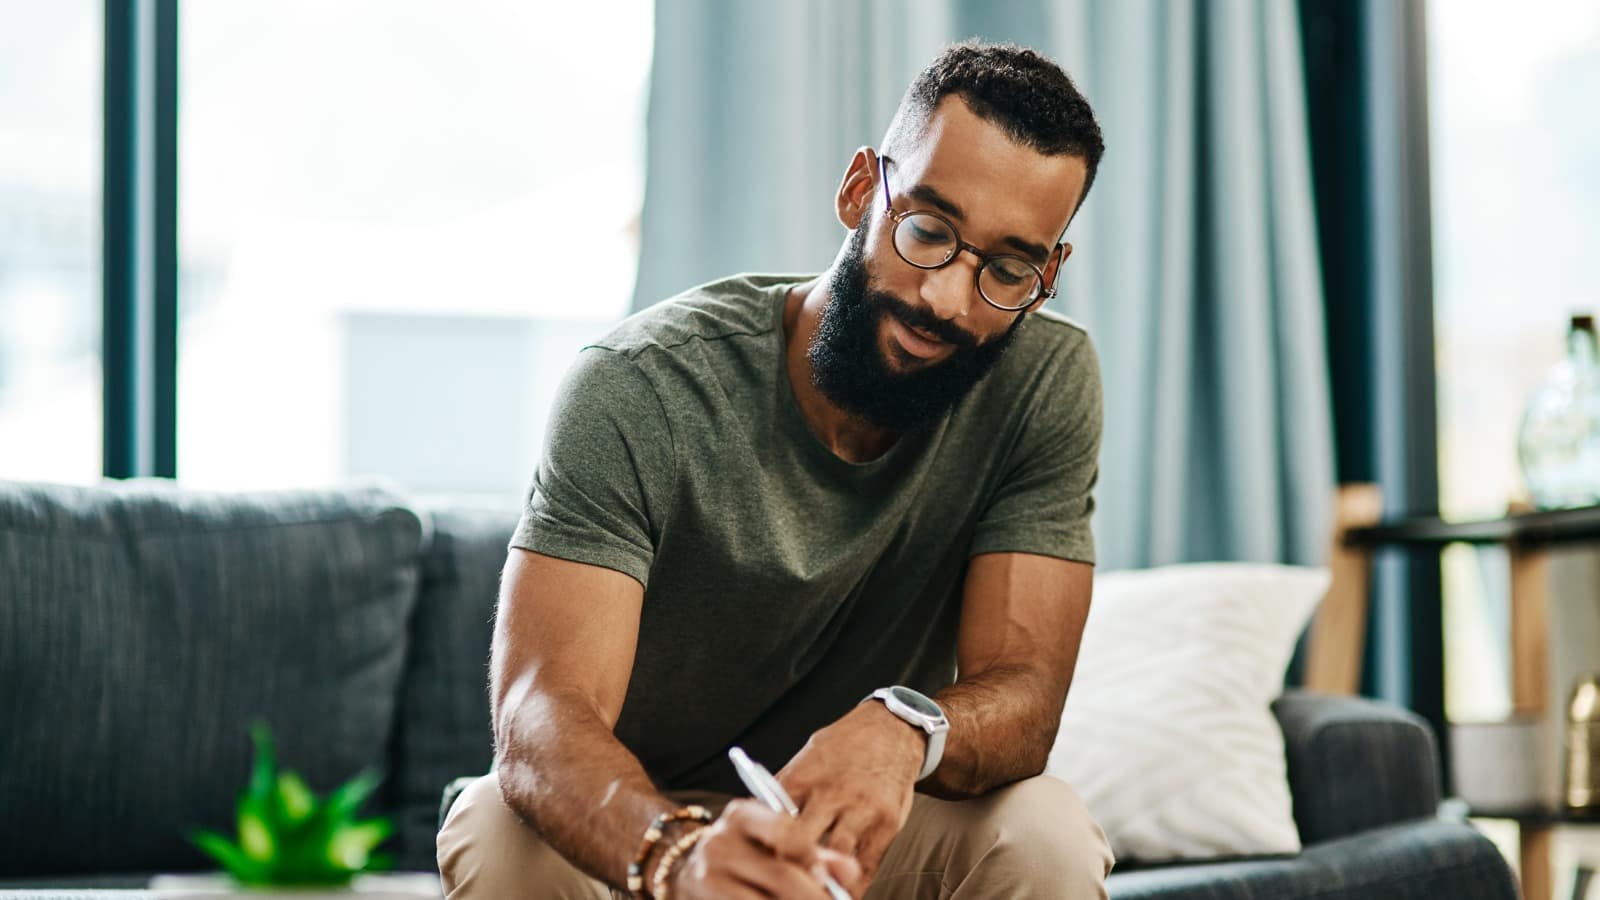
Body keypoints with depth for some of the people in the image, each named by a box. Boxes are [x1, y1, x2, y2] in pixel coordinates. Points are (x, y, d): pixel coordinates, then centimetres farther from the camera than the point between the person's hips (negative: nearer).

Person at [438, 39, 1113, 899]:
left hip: (856, 827, 2)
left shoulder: (1046, 384, -14)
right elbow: (540, 712, -33)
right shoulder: (639, 389, -23)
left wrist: (905, 729, -46)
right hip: (632, 828, -1)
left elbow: (1023, 694, -20)